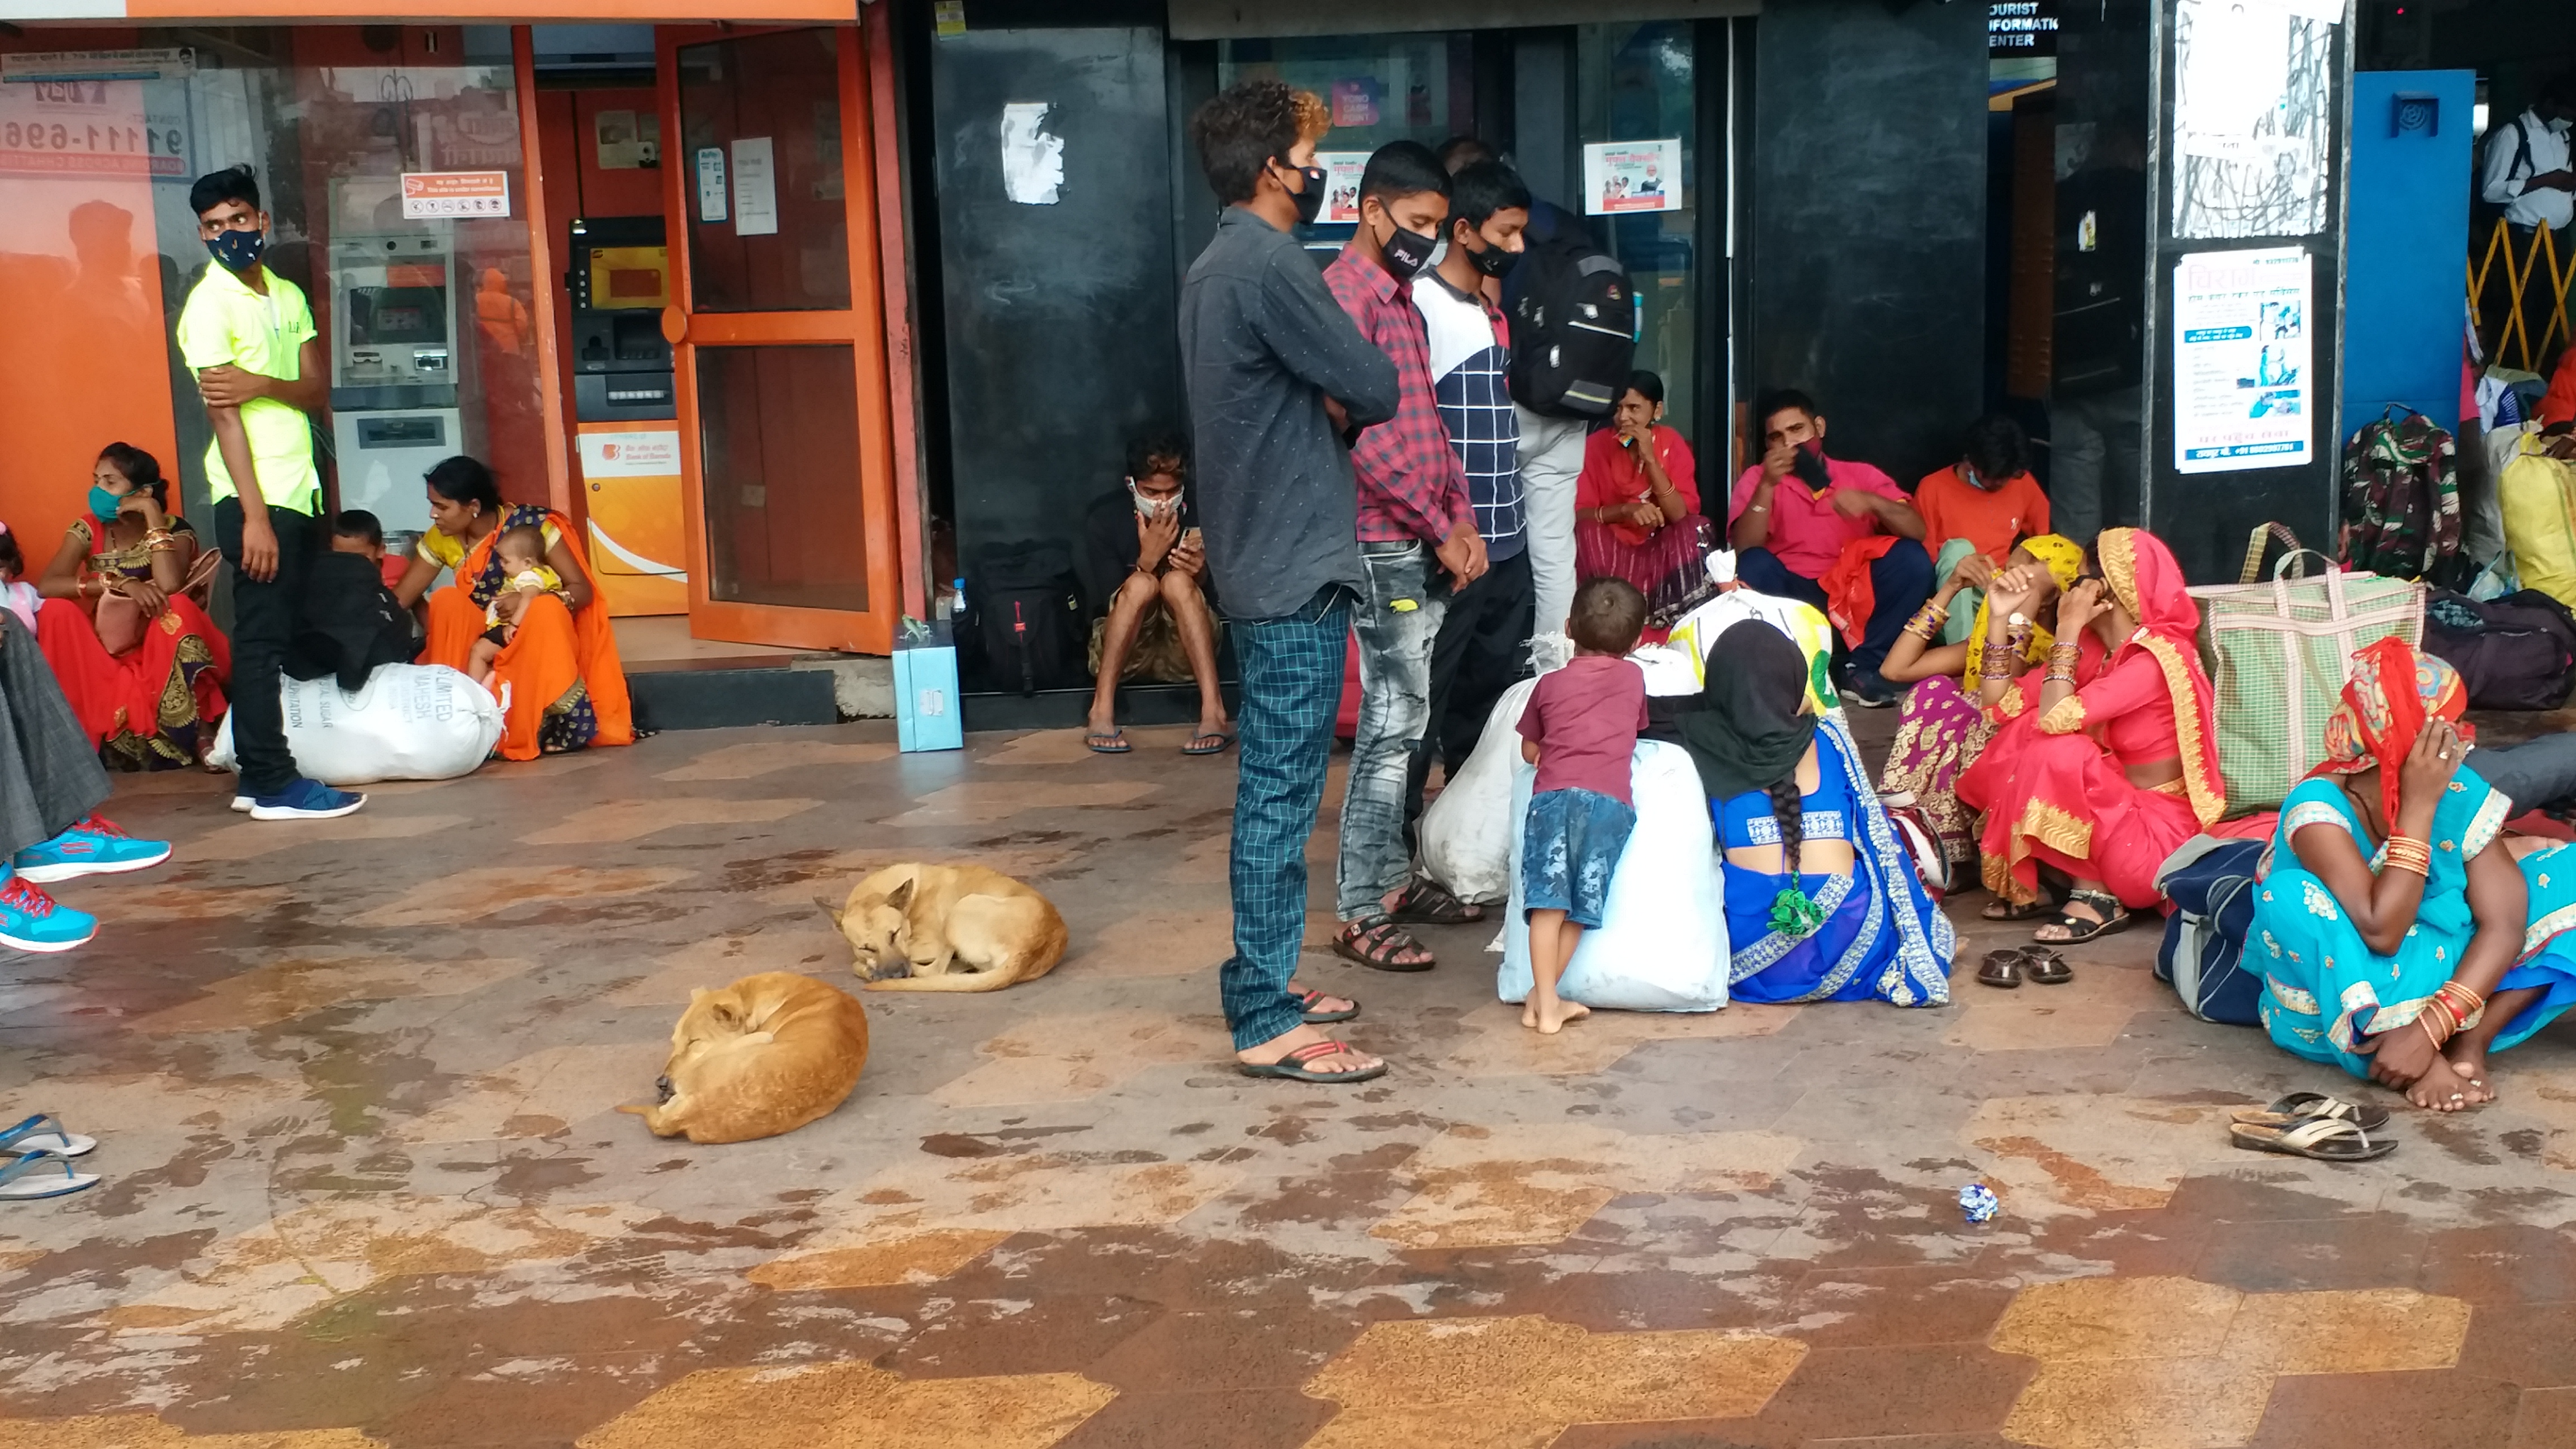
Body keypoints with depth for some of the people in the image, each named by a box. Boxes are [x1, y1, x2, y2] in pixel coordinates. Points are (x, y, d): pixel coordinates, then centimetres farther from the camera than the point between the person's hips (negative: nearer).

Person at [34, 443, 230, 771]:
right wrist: (117, 584, -32)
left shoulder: (175, 530, -9)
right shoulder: (88, 530, -3)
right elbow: (46, 586, -19)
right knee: (56, 611, -23)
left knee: (179, 608, -31)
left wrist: (152, 515, -25)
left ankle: (199, 732, -28)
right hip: (105, 651, 3)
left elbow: (170, 587, -30)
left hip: (162, 651, -2)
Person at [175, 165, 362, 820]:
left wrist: (262, 384, -15)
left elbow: (319, 392, 8)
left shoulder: (288, 296, 14)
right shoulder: (209, 304, -7)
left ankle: (259, 776, 16)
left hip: (297, 490, 7)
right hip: (254, 495, -7)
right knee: (261, 638, -6)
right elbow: (222, 413, -13)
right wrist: (253, 515, -19)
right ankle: (273, 785, -4)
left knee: (278, 638, 9)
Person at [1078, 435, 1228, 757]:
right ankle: (1102, 712, -33)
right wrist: (1148, 557, -28)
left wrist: (1200, 574, -27)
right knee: (1141, 584, -29)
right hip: (1124, 652, -1)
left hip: (1186, 650, 1)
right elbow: (1114, 603, -12)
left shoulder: (1200, 515, -8)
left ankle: (1213, 711, -40)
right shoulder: (1104, 519, -9)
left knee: (1178, 581, -28)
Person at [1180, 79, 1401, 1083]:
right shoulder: (1270, 265, -17)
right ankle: (1267, 1026, -4)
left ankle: (1259, 981, 25)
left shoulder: (1211, 268, 15)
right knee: (1284, 792, -7)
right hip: (1297, 561, -10)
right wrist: (1345, 403, 5)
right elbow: (1376, 390, -16)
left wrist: (1325, 403, -2)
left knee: (1272, 784, 16)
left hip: (1256, 557, 10)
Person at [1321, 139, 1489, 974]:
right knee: (1393, 723, -9)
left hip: (1424, 545, 9)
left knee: (1408, 720, 13)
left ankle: (1391, 876, 22)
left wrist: (1462, 521, 9)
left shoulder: (1401, 297, 18)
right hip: (1384, 543, -9)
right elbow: (1364, 436, -19)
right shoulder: (1346, 294, -13)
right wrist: (1439, 530, -15)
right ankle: (1360, 914, -5)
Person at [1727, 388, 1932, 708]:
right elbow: (1744, 549, -12)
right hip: (1793, 597, -1)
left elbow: (1916, 531, -6)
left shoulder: (1861, 475, 6)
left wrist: (1872, 502, -25)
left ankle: (1865, 667, -20)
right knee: (1753, 565, -29)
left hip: (1856, 596, 1)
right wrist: (1767, 486, -23)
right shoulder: (1757, 479, 3)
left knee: (1911, 558, -22)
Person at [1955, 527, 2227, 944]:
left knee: (2056, 749, -27)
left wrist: (2068, 628, -20)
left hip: (2157, 837, -8)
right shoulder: (2096, 647, 4)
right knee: (2023, 731, -7)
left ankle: (2097, 896, -10)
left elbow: (2055, 717, -29)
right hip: (2114, 813, 8)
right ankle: (2028, 887, 0)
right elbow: (2003, 705, 3)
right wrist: (2002, 618, -1)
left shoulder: (2158, 658, -20)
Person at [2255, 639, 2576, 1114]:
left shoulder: (2460, 793, -12)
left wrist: (2430, 1029, -31)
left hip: (2442, 976, 4)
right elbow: (2382, 933, -34)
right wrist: (2419, 807, -32)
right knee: (2289, 898, -33)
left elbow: (2505, 922, -18)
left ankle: (2470, 1041, -16)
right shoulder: (2318, 807, -24)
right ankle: (2420, 1062, -24)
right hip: (2344, 1003, -4)